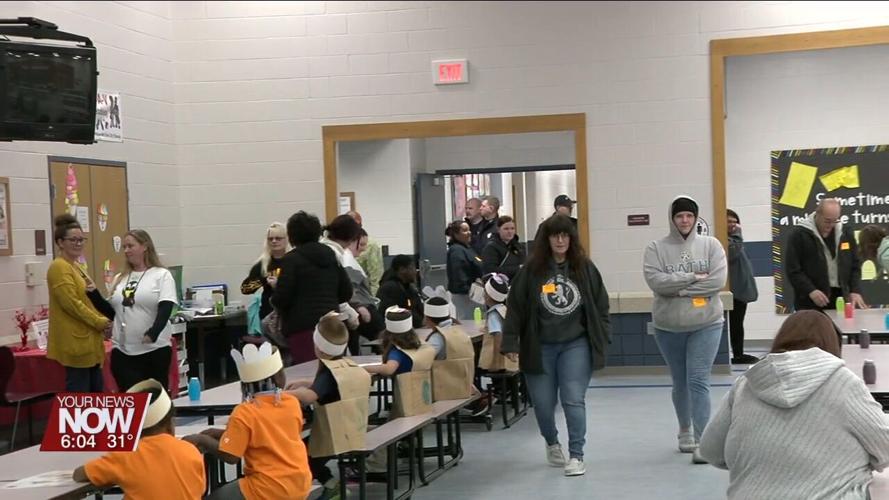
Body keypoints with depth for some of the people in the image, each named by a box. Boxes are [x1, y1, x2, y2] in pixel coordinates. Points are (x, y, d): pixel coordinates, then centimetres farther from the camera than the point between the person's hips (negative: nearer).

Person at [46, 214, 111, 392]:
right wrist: (100, 322, -13)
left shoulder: (75, 266, 18)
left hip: (87, 341, 10)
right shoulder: (59, 267, -13)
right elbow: (71, 303, -21)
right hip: (76, 343, -10)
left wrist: (103, 321, 5)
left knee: (96, 391, 13)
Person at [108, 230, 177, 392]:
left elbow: (165, 309, -13)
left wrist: (153, 333, -28)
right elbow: (111, 312, 16)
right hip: (123, 351, 4)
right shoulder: (120, 279, 15)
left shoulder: (161, 275, -2)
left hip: (154, 350, -4)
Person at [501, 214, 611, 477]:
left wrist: (602, 337, 1)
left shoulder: (585, 268, 0)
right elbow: (515, 306, -3)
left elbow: (600, 304, 5)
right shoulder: (531, 270, -5)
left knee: (573, 399, -8)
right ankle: (552, 443, 37)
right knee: (543, 403, 8)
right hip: (540, 347, 0)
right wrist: (511, 343, -6)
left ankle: (576, 455, 1)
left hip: (576, 344, 0)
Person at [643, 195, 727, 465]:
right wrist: (693, 277, -19)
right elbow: (656, 281, -17)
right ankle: (685, 431, 34)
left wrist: (679, 288, -17)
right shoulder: (656, 248, -2)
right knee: (680, 383, 15)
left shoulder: (711, 245, -1)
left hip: (706, 324, -1)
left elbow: (717, 280, -14)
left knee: (699, 381, -11)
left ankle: (702, 440, -10)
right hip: (668, 327, 1)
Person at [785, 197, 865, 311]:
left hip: (840, 298, 5)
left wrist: (855, 291, 0)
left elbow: (855, 265, 14)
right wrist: (810, 291, -20)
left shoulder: (846, 233, 9)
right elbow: (792, 269, -9)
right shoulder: (799, 234, -6)